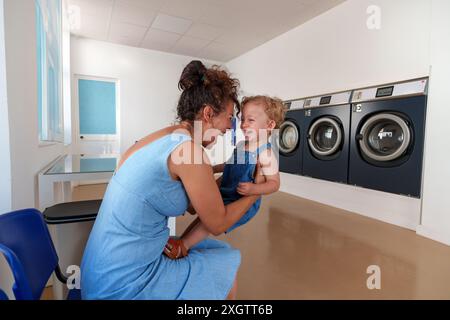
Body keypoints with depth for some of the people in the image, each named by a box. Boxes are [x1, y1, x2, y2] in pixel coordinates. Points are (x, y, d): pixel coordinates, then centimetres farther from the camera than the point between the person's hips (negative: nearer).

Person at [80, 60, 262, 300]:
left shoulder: (163, 137, 5)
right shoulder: (189, 148, -21)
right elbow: (218, 224, -10)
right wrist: (255, 191, 5)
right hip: (124, 286, -8)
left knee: (218, 250, 18)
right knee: (230, 264, 8)